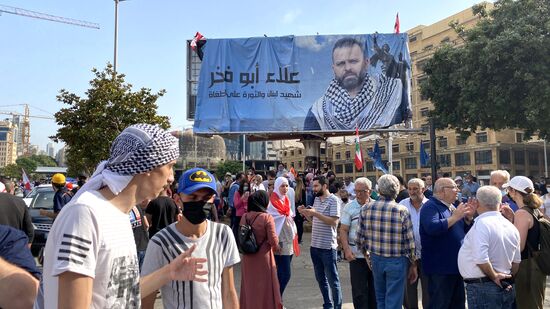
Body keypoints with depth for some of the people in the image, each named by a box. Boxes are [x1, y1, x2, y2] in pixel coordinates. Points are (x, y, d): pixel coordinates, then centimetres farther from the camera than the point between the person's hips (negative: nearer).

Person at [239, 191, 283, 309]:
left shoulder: (244, 217, -3)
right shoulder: (267, 217, -17)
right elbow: (273, 240, -17)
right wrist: (277, 248, 4)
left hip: (248, 259, 5)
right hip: (263, 259, -4)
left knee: (249, 287, 19)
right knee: (265, 288, 11)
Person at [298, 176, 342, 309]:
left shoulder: (334, 200, -11)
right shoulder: (316, 199, 11)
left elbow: (334, 222, -20)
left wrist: (316, 213, -23)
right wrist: (305, 213, -1)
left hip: (327, 246, -8)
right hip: (314, 245, 8)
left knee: (332, 279, 3)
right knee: (320, 278, 17)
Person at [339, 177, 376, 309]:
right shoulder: (349, 207, -5)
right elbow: (343, 230, -5)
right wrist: (347, 249, -16)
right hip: (357, 254, -2)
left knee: (375, 288, 15)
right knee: (359, 290, 5)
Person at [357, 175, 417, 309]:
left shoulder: (366, 209, -5)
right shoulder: (402, 211, -14)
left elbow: (360, 238, 0)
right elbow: (410, 241, -9)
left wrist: (365, 252, 19)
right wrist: (413, 264, 4)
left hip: (376, 259, 4)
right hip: (397, 261, -3)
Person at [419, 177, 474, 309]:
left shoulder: (451, 207, 13)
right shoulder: (430, 207, -14)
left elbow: (465, 230, 21)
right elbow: (432, 228, -32)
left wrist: (468, 217, 2)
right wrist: (455, 217, -24)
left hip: (457, 265, 9)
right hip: (440, 268, -9)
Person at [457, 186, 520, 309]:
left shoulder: (482, 224, -18)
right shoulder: (510, 226, 7)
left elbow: (481, 259, -26)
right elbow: (516, 261, 15)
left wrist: (494, 276, -11)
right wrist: (507, 279, 20)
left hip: (481, 288, -8)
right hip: (506, 288, 8)